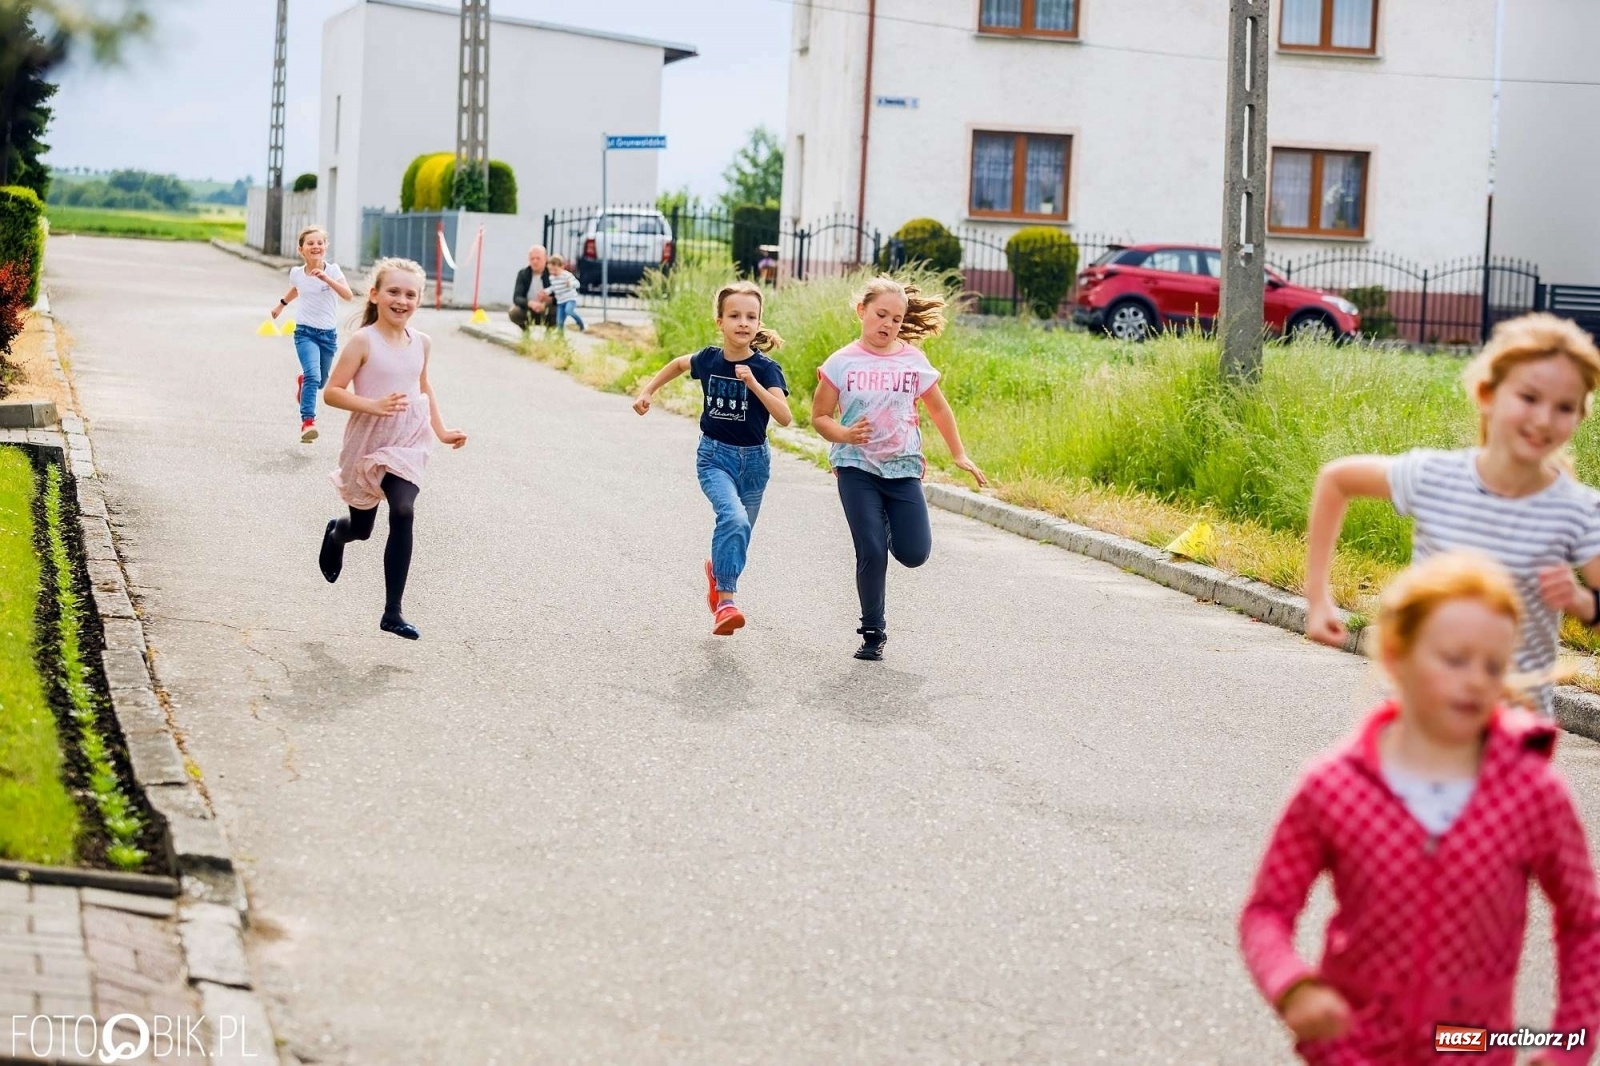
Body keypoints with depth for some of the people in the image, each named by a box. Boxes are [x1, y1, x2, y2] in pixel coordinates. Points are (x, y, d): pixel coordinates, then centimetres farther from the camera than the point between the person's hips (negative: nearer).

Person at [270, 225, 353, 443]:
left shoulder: (332, 270, -9)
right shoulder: (296, 273, -2)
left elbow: (348, 295, -25)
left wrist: (326, 278, -35)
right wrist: (281, 305, 32)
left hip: (329, 334, 1)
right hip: (306, 332, -1)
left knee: (320, 381, 18)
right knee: (313, 375, -24)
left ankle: (303, 381, 54)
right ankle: (307, 422, -29)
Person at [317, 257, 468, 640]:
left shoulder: (421, 343, 3)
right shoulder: (363, 341, -14)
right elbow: (333, 392, -15)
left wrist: (441, 430, 15)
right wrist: (373, 405, -29)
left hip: (408, 442, 3)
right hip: (368, 443, -3)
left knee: (403, 513, -17)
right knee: (362, 528, 13)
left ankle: (393, 613, -11)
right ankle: (336, 533, 55)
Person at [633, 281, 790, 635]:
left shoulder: (765, 368, -14)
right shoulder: (709, 359, -6)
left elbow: (784, 417, -28)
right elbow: (679, 364, 19)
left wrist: (754, 384, -38)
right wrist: (648, 391, 12)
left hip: (753, 460, 1)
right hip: (714, 456, -1)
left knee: (738, 535, 15)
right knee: (734, 518, -28)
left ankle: (717, 569, 49)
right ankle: (725, 601, -29)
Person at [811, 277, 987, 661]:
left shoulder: (913, 360, 2)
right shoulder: (842, 363, -4)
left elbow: (938, 408, 16)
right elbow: (820, 417, 0)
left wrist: (959, 454, 17)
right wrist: (845, 435, -20)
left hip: (903, 467, 2)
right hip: (857, 467, -2)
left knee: (914, 553, -3)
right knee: (871, 552, -9)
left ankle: (888, 525, 32)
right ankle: (873, 633, 5)